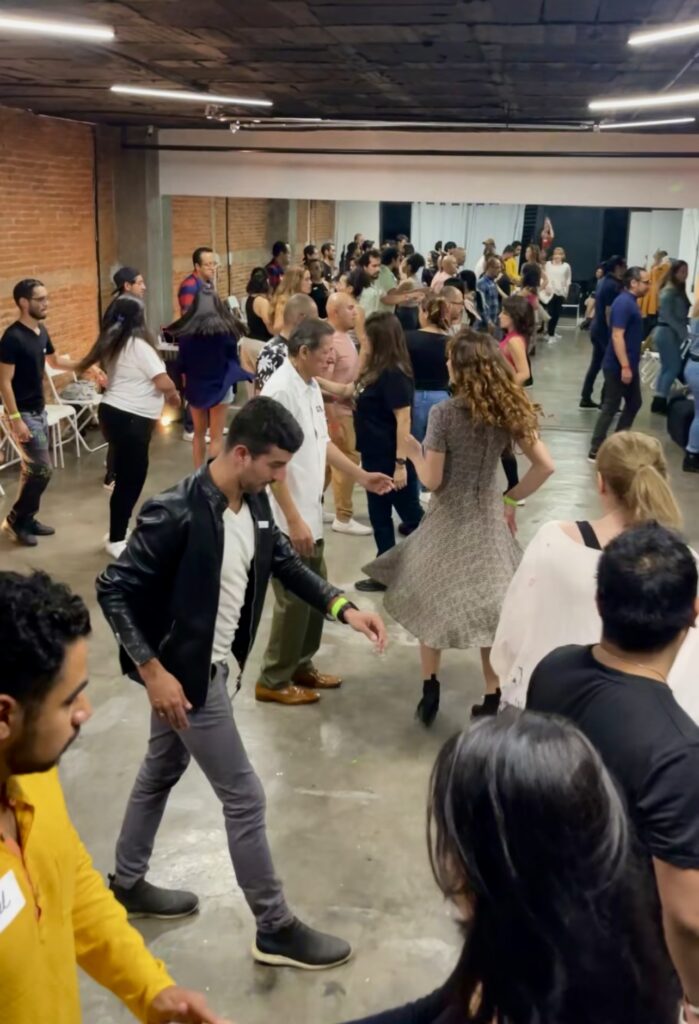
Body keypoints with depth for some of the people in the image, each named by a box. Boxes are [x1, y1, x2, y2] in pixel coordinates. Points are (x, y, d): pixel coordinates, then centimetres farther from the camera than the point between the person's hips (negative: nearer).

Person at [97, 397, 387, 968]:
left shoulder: (255, 504, -3)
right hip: (185, 672, -9)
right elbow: (113, 590, -22)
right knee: (245, 797, 0)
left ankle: (128, 884, 45)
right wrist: (152, 670, -23)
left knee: (162, 771, 24)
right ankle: (275, 929, 17)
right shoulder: (177, 514, -28)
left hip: (209, 664, 9)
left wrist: (344, 609, -2)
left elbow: (285, 562, 10)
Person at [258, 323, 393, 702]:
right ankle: (273, 681, 16)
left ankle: (300, 665, 33)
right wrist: (293, 520, -24)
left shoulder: (311, 386, 7)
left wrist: (362, 476, 14)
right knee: (295, 599, 1)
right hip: (289, 520, -9)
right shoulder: (280, 391, -22)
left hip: (310, 513, 9)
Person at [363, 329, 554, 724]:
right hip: (489, 517, 3)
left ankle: (430, 691, 21)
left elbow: (432, 480, -15)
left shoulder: (444, 413, -17)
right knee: (492, 605, 14)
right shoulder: (510, 411, -5)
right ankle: (493, 699, 19)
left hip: (449, 519, -3)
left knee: (434, 601, 16)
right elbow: (545, 466, -6)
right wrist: (511, 499, 6)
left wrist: (414, 453, 4)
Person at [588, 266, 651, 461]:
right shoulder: (624, 303, -18)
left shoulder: (631, 302, 13)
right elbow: (617, 336, -25)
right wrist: (625, 366, -27)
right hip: (619, 367, -10)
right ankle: (596, 451, 3)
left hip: (630, 365, 10)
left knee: (634, 403, 17)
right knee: (611, 407, -4)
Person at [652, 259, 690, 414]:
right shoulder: (669, 292, -14)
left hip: (674, 333, 9)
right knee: (674, 367, -7)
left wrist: (683, 332, 0)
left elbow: (680, 315, 12)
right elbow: (668, 316, -18)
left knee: (667, 368, 11)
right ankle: (660, 401, -1)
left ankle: (658, 402, 16)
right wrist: (683, 333, -20)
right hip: (667, 332, -9)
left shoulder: (679, 290, 13)